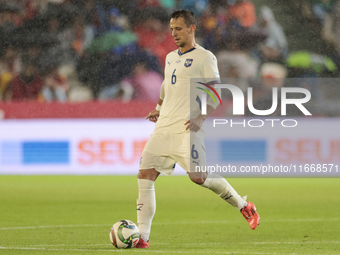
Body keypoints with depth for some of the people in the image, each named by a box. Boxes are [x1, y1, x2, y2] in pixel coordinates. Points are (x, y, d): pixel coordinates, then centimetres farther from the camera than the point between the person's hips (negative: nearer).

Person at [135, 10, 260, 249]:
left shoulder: (204, 57, -2)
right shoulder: (171, 57, 20)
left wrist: (201, 118, -19)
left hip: (187, 129, -7)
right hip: (164, 128, 7)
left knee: (199, 177, -14)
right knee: (145, 174, -7)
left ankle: (244, 206, 10)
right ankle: (142, 237, -7)